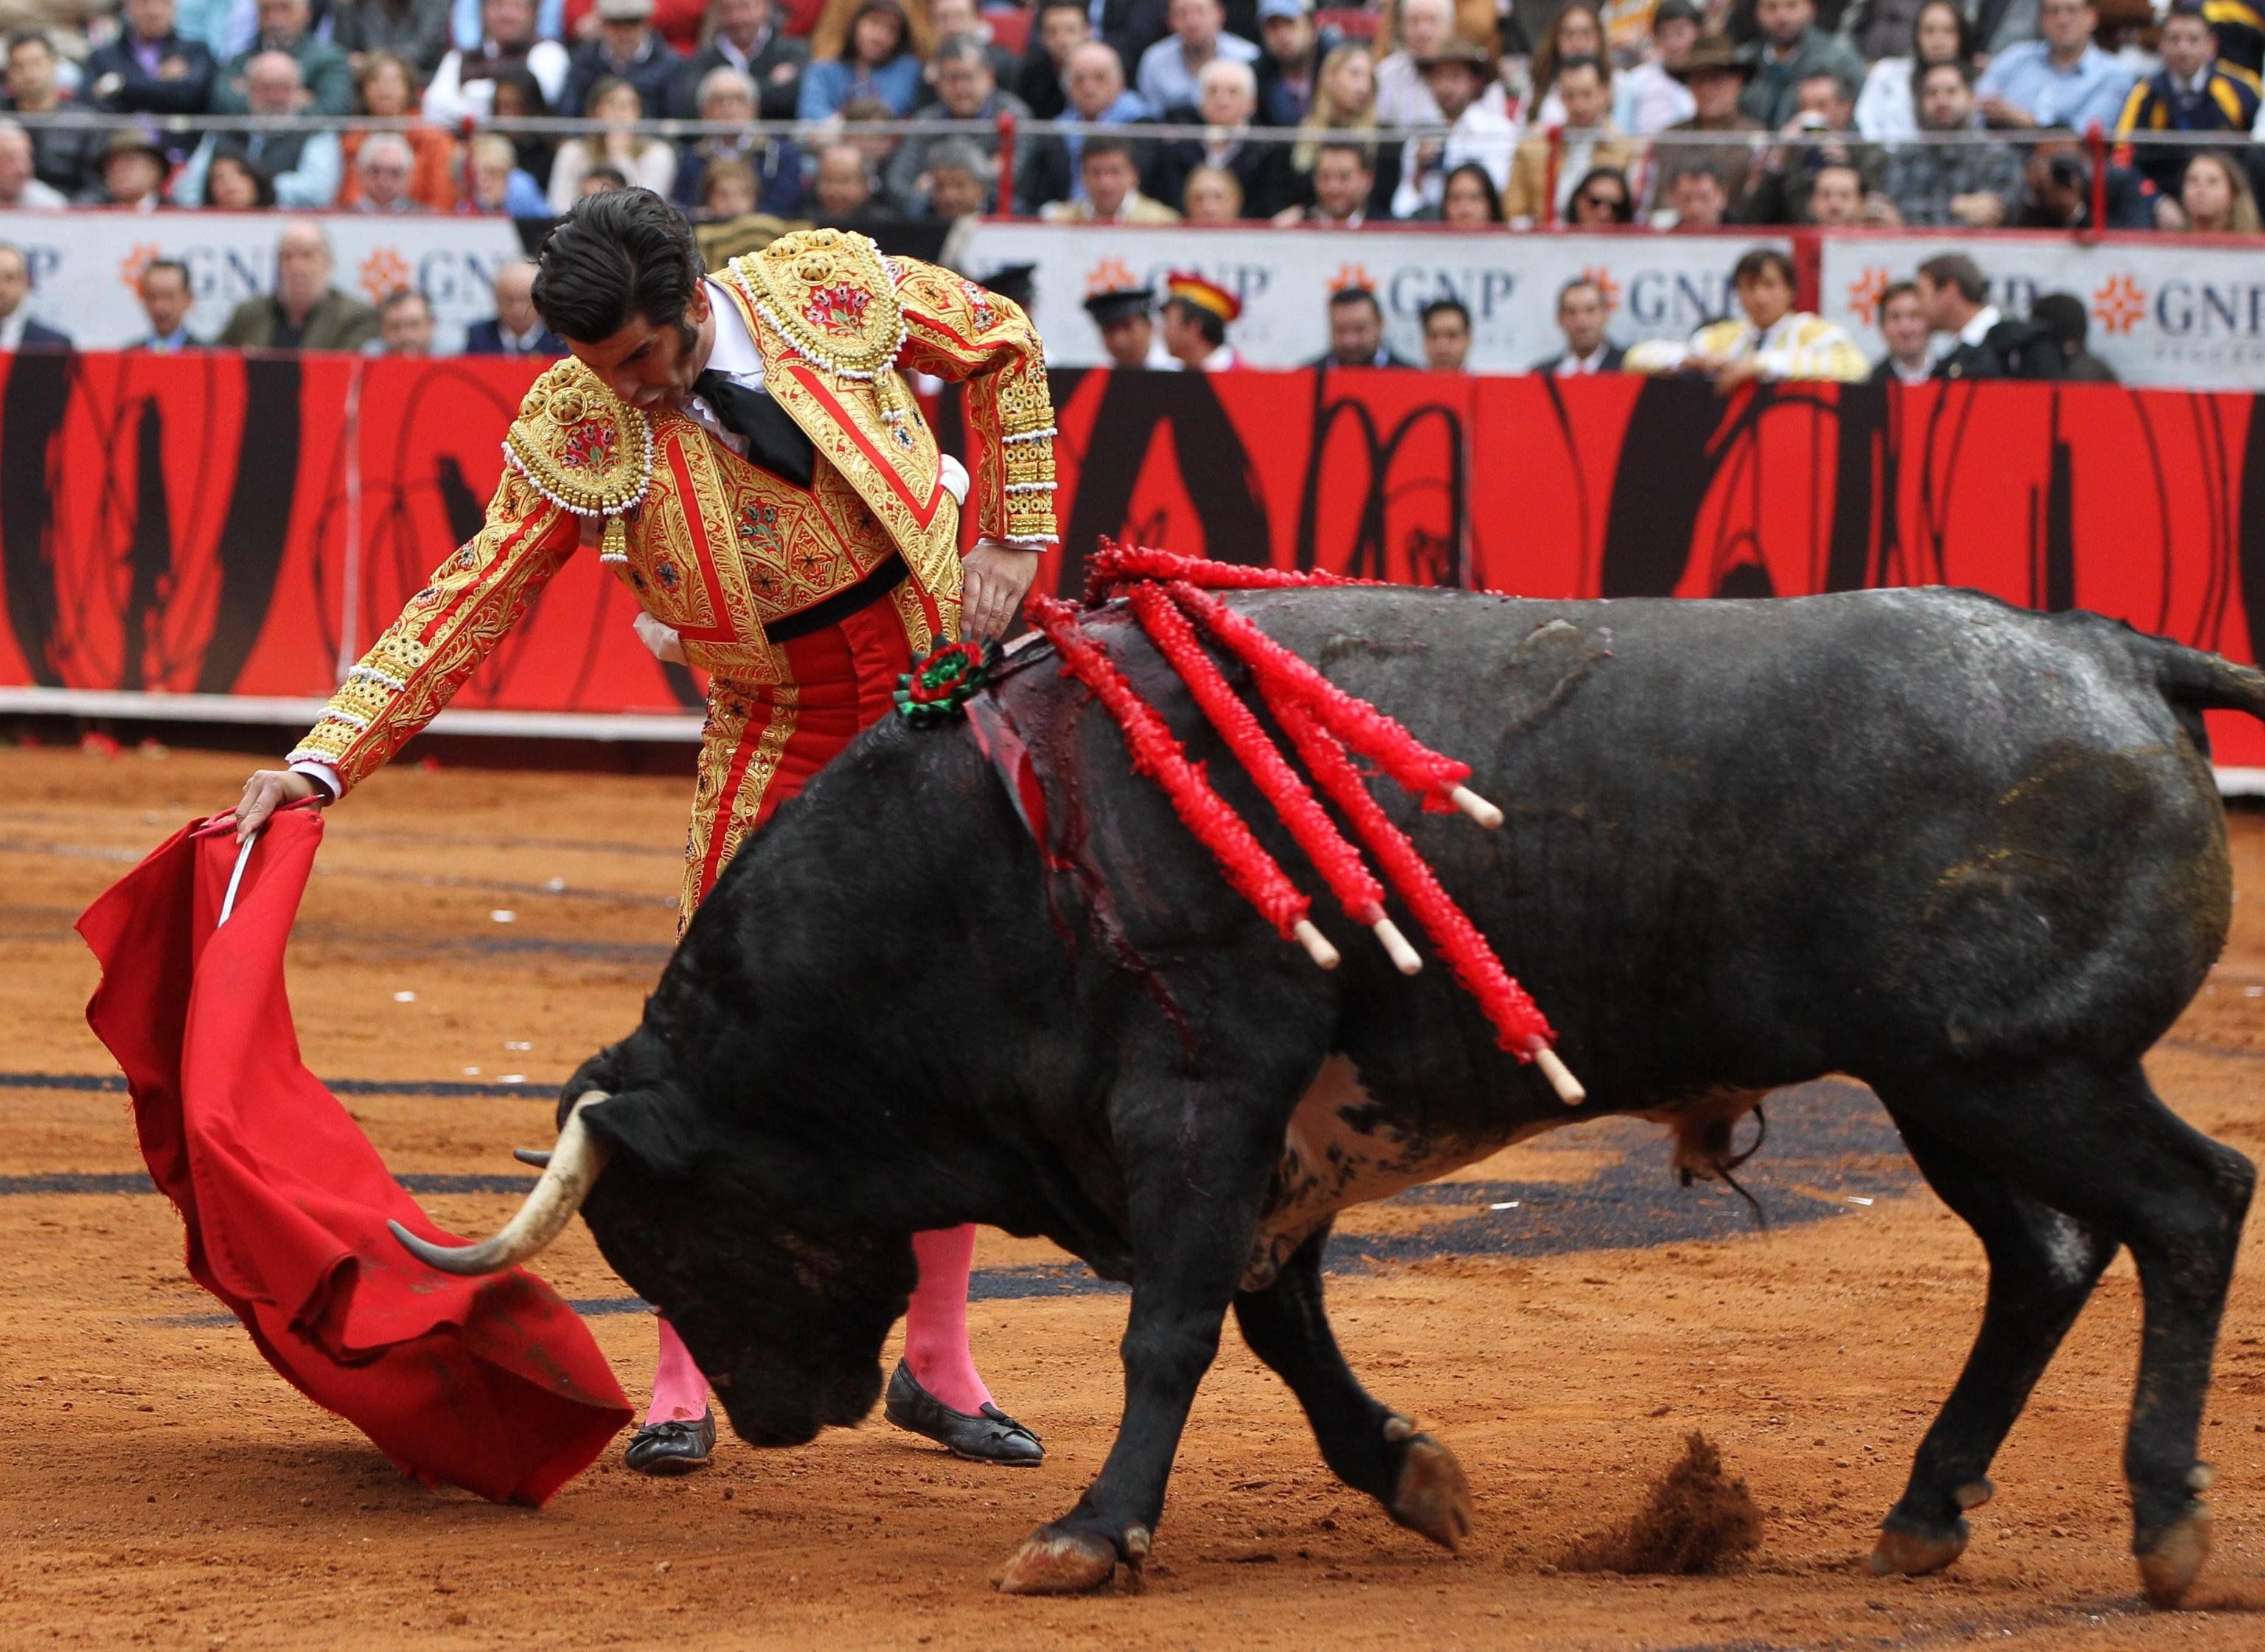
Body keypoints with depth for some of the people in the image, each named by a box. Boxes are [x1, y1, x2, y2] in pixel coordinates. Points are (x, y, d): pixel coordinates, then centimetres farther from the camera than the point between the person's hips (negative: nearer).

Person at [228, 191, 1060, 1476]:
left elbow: (1002, 345, 3)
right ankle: (686, 1384, 1)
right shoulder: (576, 432, -16)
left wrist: (1015, 540, -1)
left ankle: (939, 1367, 16)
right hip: (776, 731, -1)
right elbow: (472, 602, -15)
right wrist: (328, 758, -23)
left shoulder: (836, 285, -15)